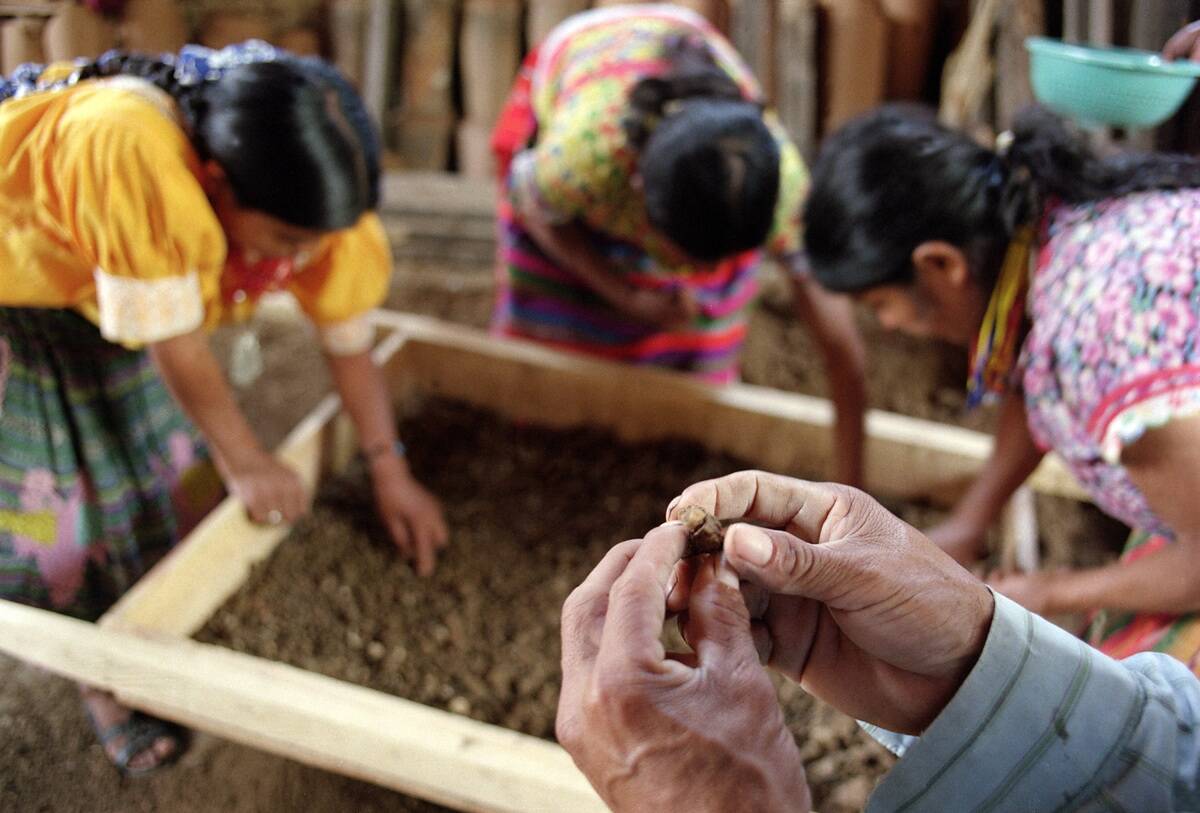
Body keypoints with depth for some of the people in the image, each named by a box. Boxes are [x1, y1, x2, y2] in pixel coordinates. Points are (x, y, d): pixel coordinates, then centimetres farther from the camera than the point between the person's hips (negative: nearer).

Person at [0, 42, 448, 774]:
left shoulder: (311, 194, -25)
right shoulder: (128, 151, -45)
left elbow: (349, 335, -12)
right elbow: (175, 344, -35)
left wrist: (391, 472, -8)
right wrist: (245, 461, -22)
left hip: (108, 287, 5)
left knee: (166, 457, 8)